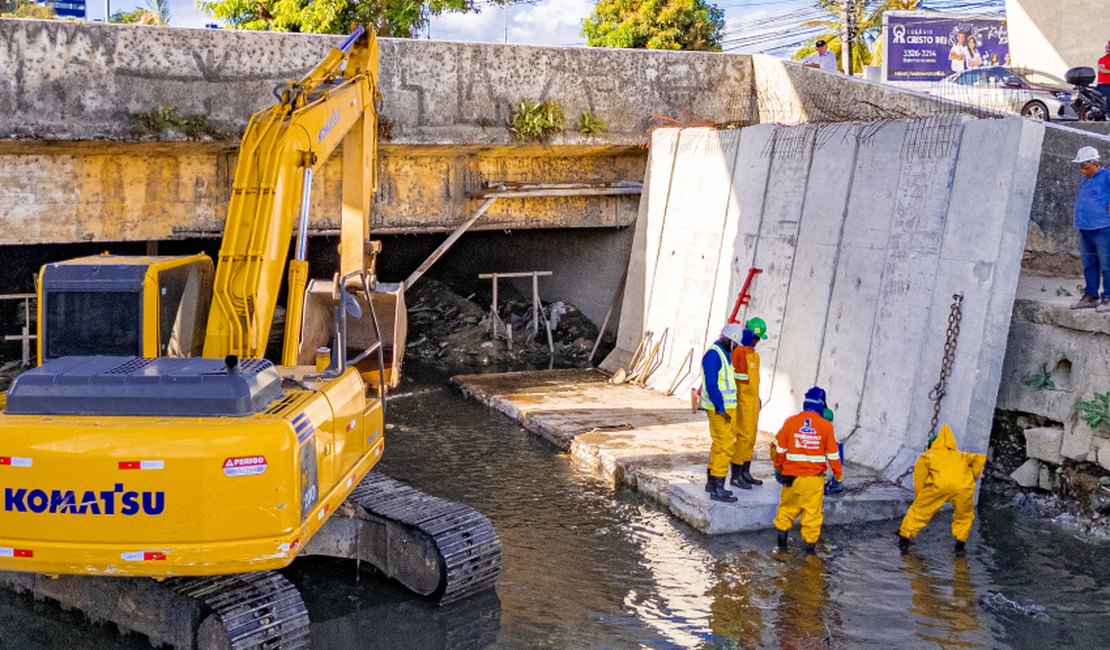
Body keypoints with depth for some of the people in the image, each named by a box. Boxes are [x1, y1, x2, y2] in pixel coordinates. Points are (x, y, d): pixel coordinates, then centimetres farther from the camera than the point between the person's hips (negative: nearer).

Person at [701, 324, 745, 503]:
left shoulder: (726, 354, 14)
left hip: (727, 407, 10)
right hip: (719, 409, -10)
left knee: (718, 445, 17)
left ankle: (711, 483, 27)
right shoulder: (713, 355, -18)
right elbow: (711, 385, -22)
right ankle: (717, 489, -8)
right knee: (725, 446, -10)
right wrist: (721, 410, -21)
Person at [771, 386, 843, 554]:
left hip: (791, 477, 1)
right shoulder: (826, 426, -6)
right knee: (812, 512, 7)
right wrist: (838, 478, 11)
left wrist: (778, 469, 18)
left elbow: (779, 449, 3)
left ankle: (781, 541, 23)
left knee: (787, 508, 18)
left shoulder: (790, 422, -5)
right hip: (815, 478, -1)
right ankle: (810, 546, 11)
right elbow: (833, 455, -1)